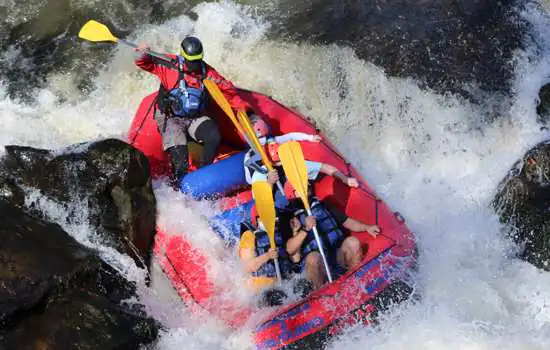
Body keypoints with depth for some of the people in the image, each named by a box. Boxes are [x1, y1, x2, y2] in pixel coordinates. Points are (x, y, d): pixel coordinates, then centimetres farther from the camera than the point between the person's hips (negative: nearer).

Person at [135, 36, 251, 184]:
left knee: (214, 138, -25)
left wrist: (243, 107, -6)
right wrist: (143, 53, -32)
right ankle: (179, 184, 8)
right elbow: (144, 63, -9)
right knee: (180, 155, -22)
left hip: (196, 117, 3)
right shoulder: (170, 65, -11)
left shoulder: (206, 72, -4)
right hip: (170, 118, -3)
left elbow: (227, 88, 0)